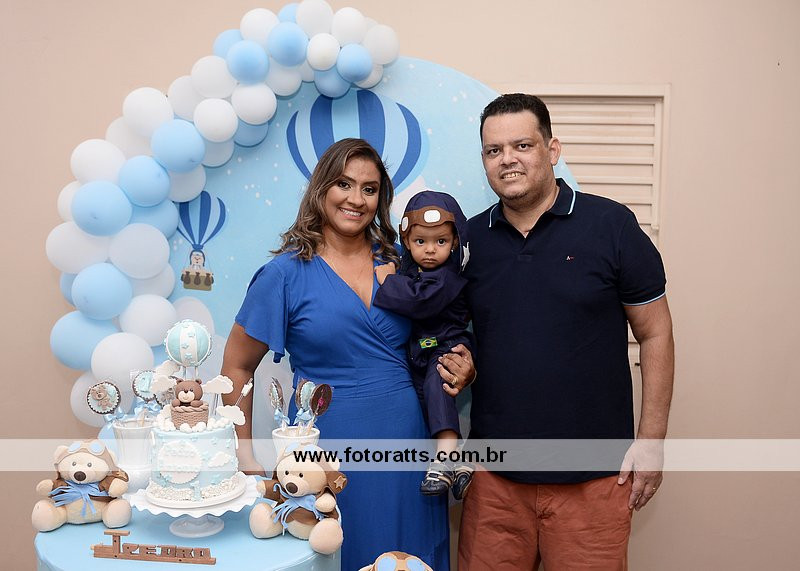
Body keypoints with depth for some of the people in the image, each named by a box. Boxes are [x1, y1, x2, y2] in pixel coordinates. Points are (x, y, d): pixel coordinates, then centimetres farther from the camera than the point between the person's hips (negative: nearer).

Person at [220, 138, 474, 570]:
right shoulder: (287, 273, -6)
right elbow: (236, 367, -1)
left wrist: (460, 370, -3)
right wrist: (246, 457, -2)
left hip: (409, 441, 4)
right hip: (330, 445, -3)